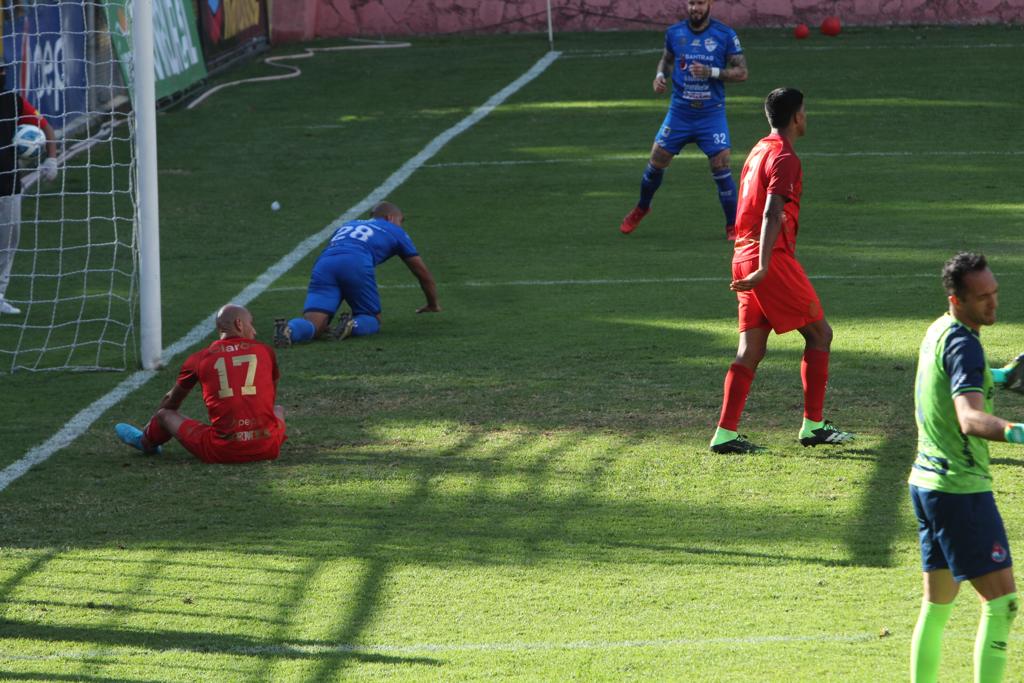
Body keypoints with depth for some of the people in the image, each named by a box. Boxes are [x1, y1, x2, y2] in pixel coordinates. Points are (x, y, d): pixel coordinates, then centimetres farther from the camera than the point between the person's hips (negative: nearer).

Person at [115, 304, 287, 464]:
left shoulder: (200, 358, 5)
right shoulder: (265, 351, 8)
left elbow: (171, 400, 24)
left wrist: (150, 432, 43)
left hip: (222, 452, -1)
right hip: (266, 449, 1)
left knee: (165, 414, 22)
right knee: (278, 410, 36)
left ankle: (145, 443, 55)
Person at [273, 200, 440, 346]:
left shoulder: (347, 226, 41)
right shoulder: (395, 231, 31)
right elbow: (422, 272, 38)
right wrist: (433, 304, 55)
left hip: (323, 263, 3)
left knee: (312, 326, -6)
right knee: (373, 321, 17)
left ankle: (289, 330, -40)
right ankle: (352, 325, -17)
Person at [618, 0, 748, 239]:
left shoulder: (725, 35, -7)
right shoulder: (674, 33, 2)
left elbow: (741, 72, -6)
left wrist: (710, 72, -20)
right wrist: (661, 75, -1)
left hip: (712, 113, -3)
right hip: (679, 111, 3)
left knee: (721, 165, -11)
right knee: (657, 160, 5)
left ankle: (733, 226, 1)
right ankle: (641, 209, 31)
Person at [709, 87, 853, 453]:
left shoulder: (758, 151, 17)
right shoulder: (784, 158, -12)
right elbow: (772, 215, -23)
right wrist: (763, 268, -30)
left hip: (744, 255, 9)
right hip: (773, 258, -9)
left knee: (751, 350, 6)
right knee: (819, 333, 3)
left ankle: (725, 433, -2)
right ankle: (813, 425, 5)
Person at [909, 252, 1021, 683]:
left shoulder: (938, 332, 11)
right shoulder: (963, 344, -19)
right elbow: (971, 419, -34)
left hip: (927, 482, 10)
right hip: (961, 489, -10)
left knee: (937, 603, 16)